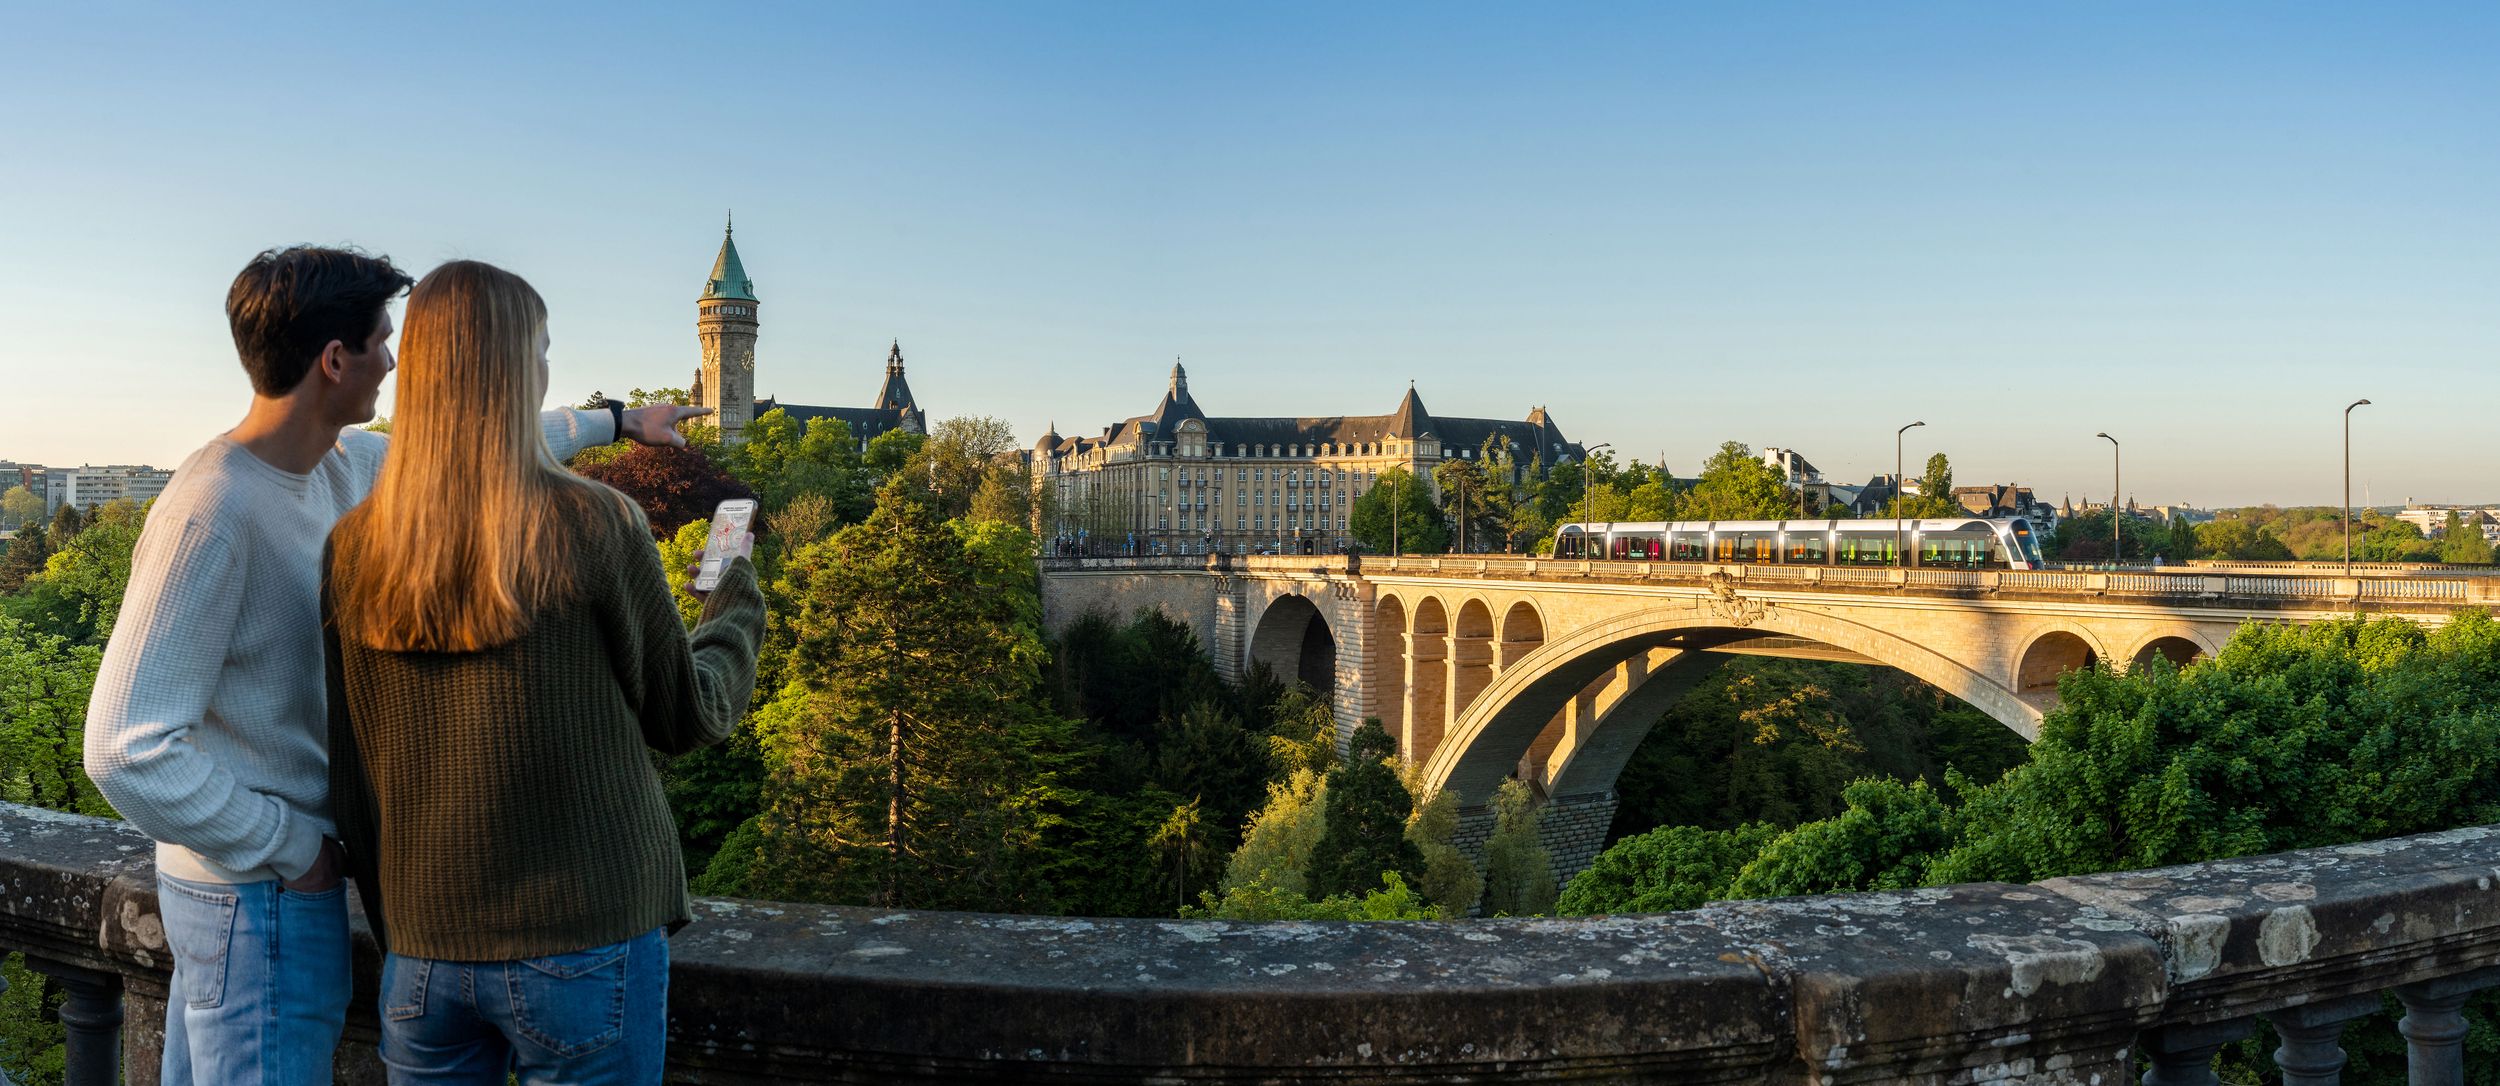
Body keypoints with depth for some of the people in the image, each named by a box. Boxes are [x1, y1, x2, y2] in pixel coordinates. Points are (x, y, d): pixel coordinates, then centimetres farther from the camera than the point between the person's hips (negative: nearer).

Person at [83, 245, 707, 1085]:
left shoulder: (350, 463, 1)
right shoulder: (211, 515, -25)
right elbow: (126, 750, -26)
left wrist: (615, 421, 33)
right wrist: (292, 850, -17)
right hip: (263, 893, -9)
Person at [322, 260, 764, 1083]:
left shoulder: (353, 549, -2)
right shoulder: (592, 525, -14)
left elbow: (347, 775, 6)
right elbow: (689, 715, -3)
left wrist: (393, 921, 18)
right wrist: (738, 600, 15)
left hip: (423, 953, 4)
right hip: (586, 944, -4)